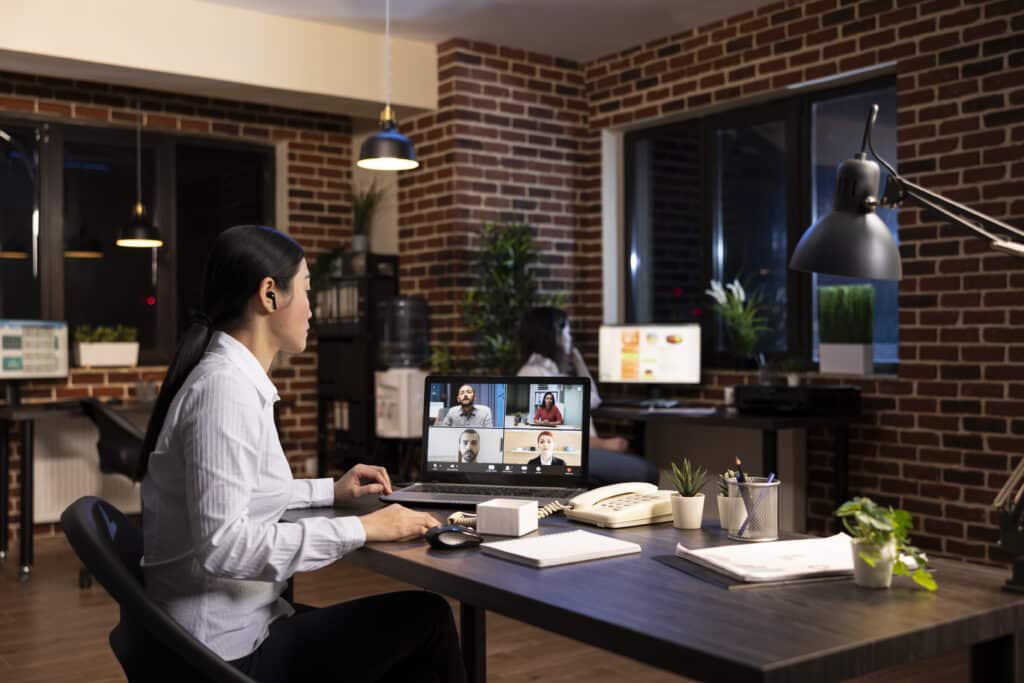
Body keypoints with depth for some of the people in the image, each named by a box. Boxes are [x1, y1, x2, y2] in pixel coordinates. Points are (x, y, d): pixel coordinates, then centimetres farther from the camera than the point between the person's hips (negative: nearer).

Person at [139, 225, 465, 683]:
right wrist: (361, 529, -24)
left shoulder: (236, 378, 8)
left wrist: (331, 491, 17)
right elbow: (223, 544, -29)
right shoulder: (225, 388, -22)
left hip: (239, 625, 9)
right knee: (426, 616, -5)